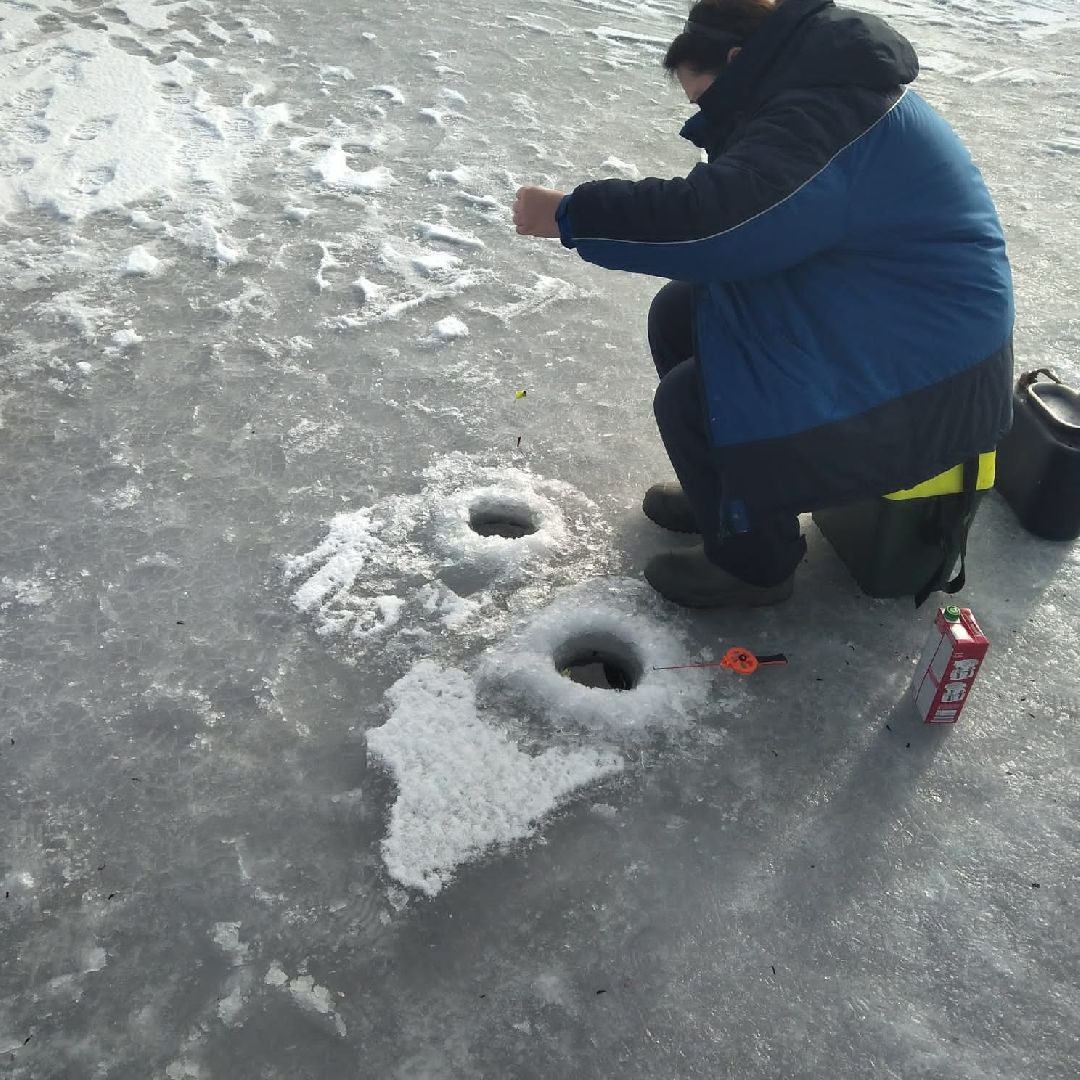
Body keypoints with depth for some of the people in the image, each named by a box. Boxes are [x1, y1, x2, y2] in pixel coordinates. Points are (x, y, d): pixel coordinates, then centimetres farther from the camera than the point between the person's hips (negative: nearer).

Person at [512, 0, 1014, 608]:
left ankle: (754, 561, 4)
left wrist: (568, 215, -28)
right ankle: (729, 492, 23)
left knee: (691, 401, -19)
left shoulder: (830, 112, -25)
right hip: (866, 314, 10)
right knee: (678, 314, 8)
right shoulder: (819, 91, 8)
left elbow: (713, 220, -35)